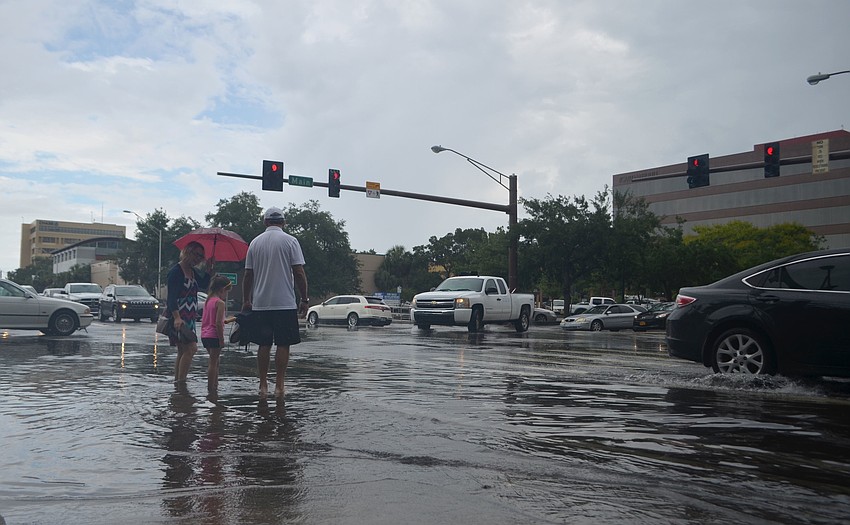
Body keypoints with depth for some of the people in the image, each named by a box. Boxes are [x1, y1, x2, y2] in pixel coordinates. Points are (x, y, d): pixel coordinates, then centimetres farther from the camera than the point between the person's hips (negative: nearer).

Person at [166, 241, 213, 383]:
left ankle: (177, 381, 19)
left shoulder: (194, 272, 16)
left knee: (183, 351, 12)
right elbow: (172, 297, -18)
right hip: (178, 316, -9)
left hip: (189, 317, 10)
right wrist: (177, 317, -29)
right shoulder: (176, 271, -11)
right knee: (191, 347, -18)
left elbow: (204, 284, 10)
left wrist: (209, 268, 2)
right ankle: (181, 381, -16)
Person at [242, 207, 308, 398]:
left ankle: (263, 385, 12)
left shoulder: (255, 242, 8)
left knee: (264, 345, 9)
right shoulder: (290, 241, -2)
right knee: (283, 344, 2)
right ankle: (279, 386, 2)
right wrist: (304, 299, 0)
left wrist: (246, 300, 18)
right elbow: (299, 273, -7)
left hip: (260, 304, 4)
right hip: (285, 303, -3)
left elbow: (248, 275, 10)